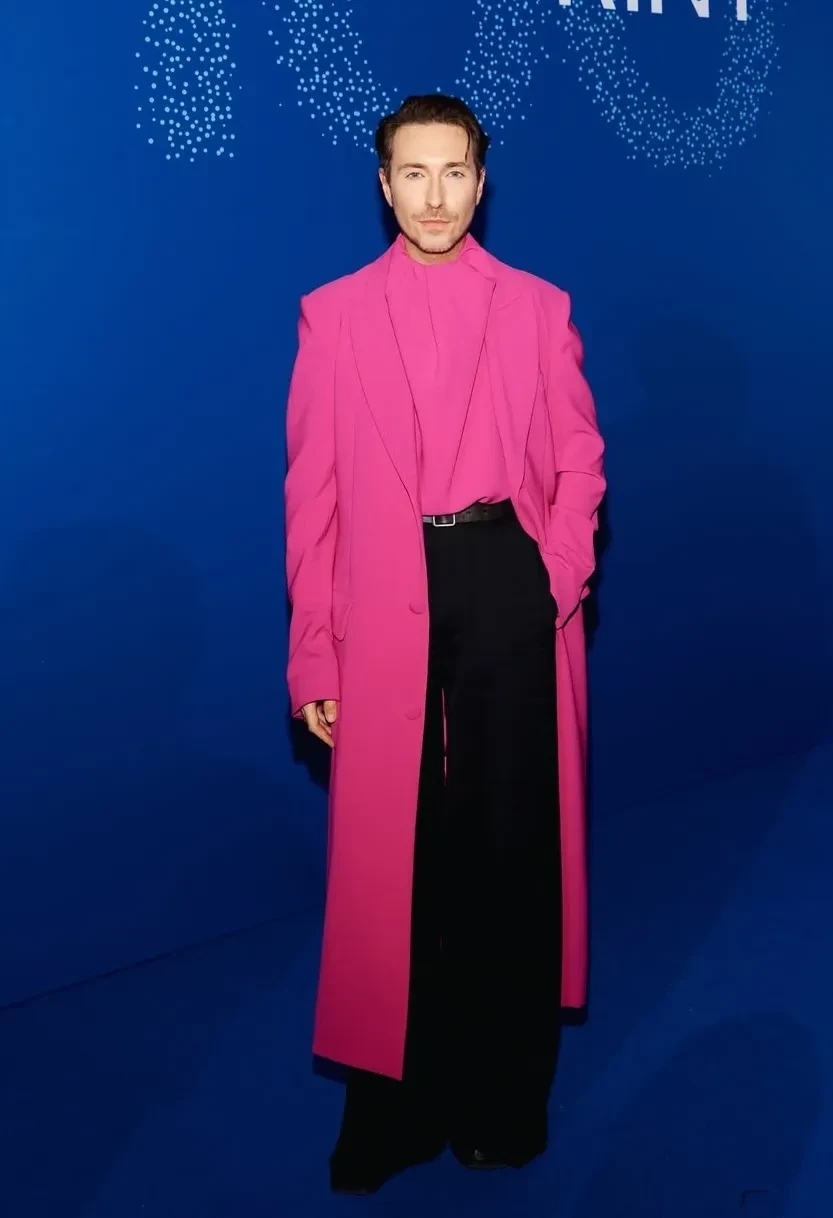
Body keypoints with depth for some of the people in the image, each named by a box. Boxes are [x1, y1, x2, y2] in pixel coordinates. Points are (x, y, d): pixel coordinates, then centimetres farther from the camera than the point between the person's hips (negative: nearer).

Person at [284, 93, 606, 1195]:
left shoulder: (538, 309, 9)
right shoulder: (333, 314, 7)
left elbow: (578, 458, 7)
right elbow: (312, 489, 2)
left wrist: (562, 570, -11)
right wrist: (312, 653, -2)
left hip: (506, 585, 1)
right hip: (384, 606, 0)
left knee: (510, 837, 8)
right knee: (388, 851, 6)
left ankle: (503, 1098, 27)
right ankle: (391, 1103, 24)